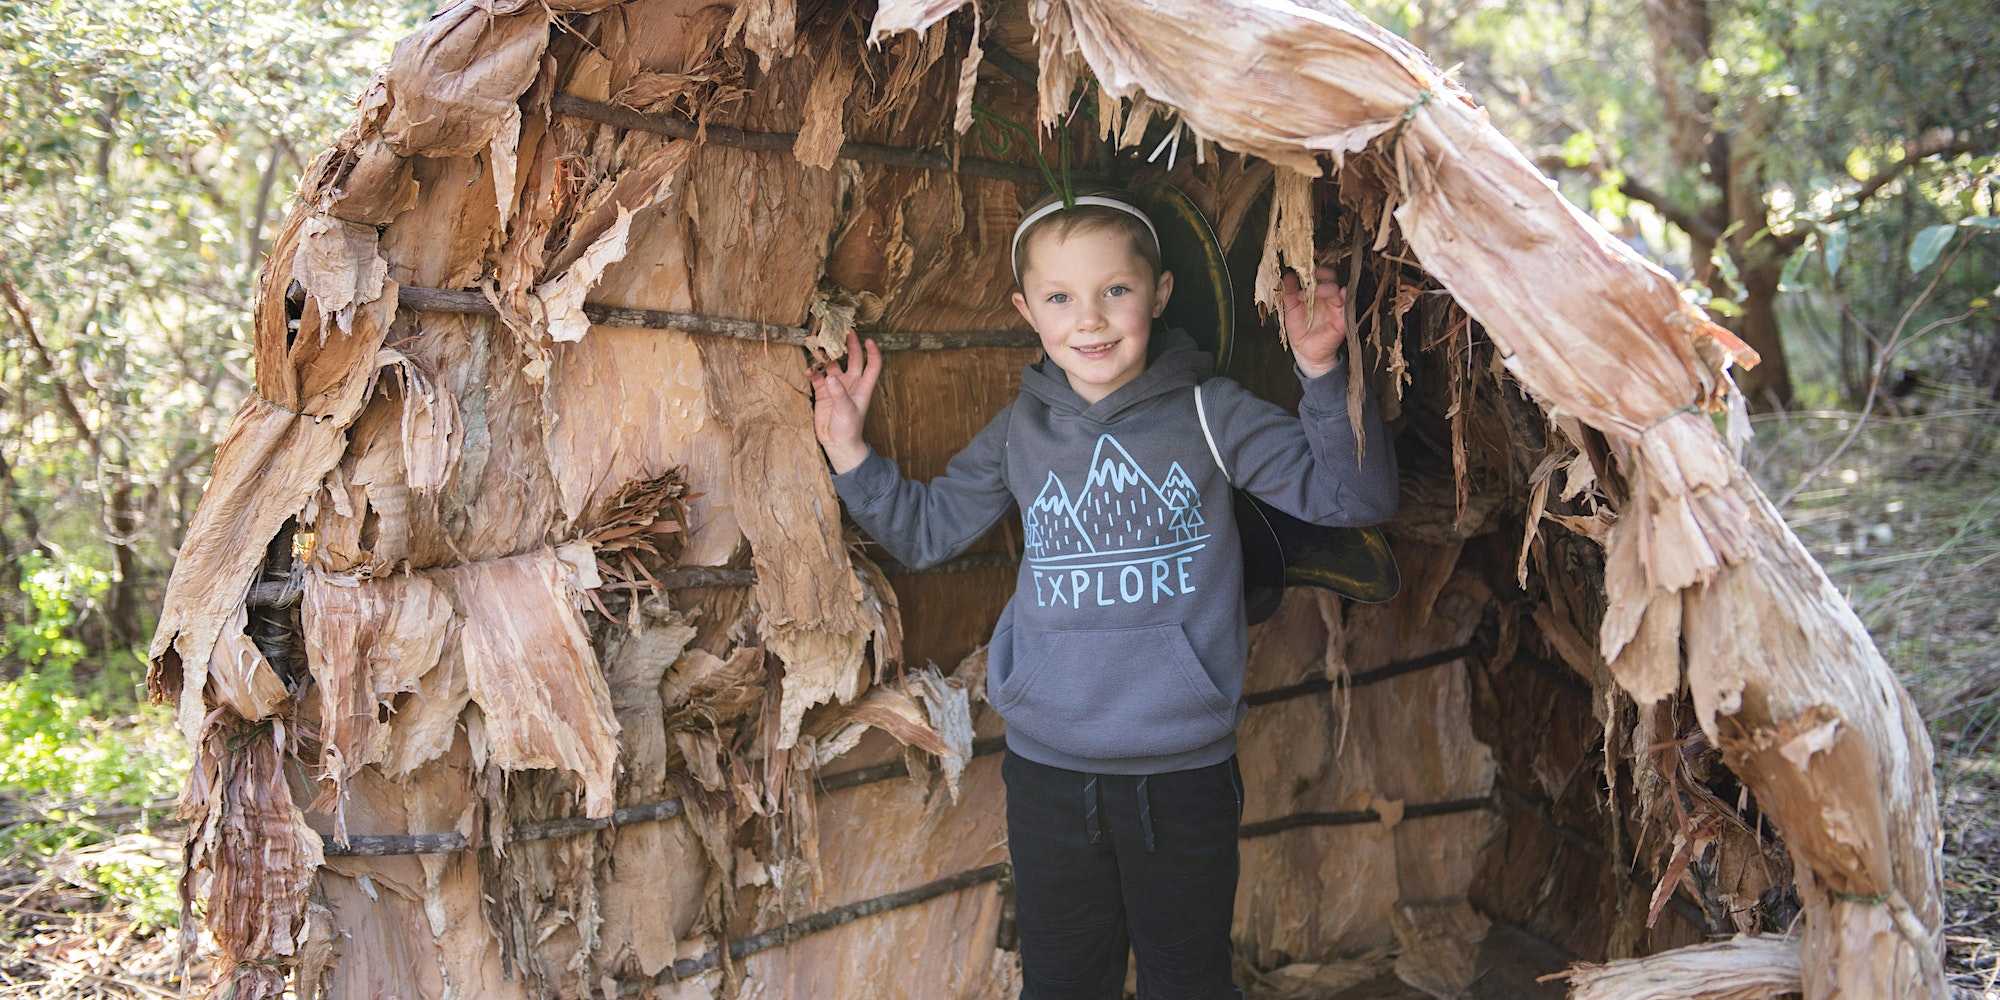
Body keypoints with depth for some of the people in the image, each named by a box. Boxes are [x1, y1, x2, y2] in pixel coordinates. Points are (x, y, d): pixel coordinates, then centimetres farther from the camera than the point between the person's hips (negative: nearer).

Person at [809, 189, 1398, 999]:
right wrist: (849, 451, 2)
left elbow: (1354, 496, -7)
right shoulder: (1018, 433, 3)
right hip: (1048, 771, 3)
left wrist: (1322, 374, -20)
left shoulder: (1210, 415, -6)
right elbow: (926, 530, 14)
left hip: (1186, 773, -2)